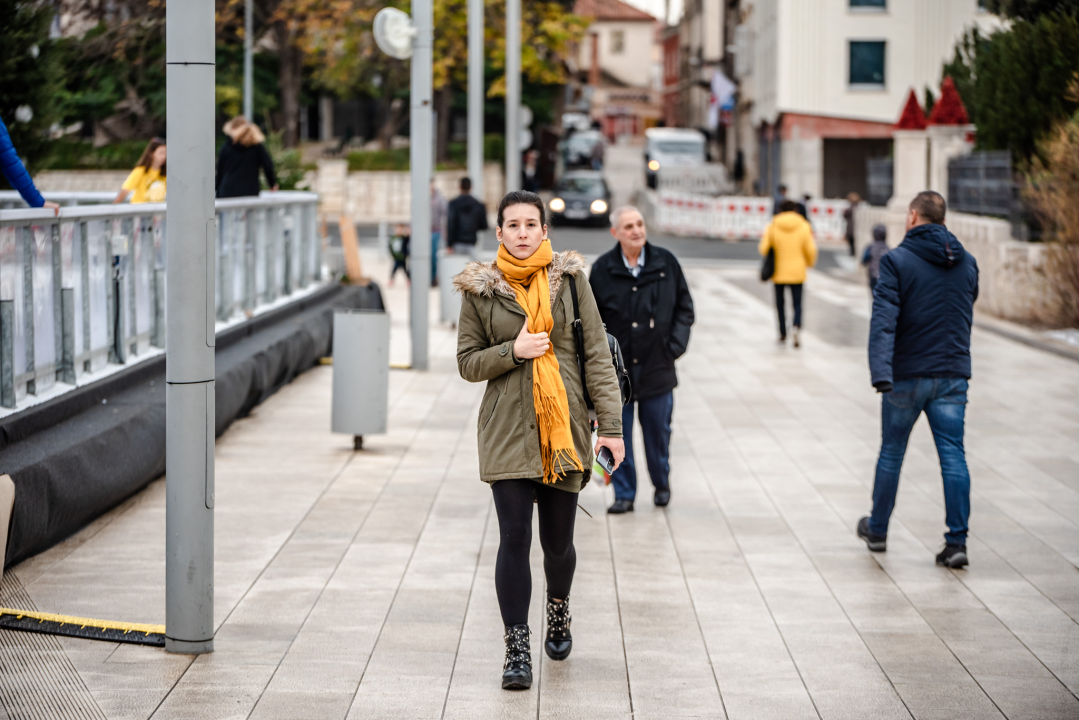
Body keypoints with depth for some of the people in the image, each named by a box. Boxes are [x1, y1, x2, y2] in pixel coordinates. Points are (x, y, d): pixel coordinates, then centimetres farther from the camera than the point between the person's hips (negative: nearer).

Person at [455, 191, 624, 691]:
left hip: (564, 425, 1)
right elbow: (468, 363, 6)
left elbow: (597, 354, 2)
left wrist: (611, 424, -4)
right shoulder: (479, 289, 2)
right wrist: (513, 351, -13)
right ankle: (517, 649, -1)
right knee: (514, 537, -8)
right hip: (507, 431, -1)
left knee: (558, 540, 7)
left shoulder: (570, 279, 2)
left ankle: (559, 612, 38)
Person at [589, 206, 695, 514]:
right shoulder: (603, 269, -2)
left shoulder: (666, 263, 1)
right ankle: (624, 493, 12)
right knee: (617, 433, 2)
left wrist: (675, 345, -2)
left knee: (658, 430, 8)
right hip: (616, 366, 0)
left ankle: (662, 484, 31)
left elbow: (684, 307, 9)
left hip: (657, 366, 1)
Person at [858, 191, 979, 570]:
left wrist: (881, 374, -27)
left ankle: (877, 530, 27)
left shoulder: (897, 261, -9)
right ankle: (957, 541, -8)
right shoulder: (967, 263, 6)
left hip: (907, 376, -3)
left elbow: (884, 320, -19)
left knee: (891, 452, 13)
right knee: (953, 455, 0)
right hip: (953, 375, 3)